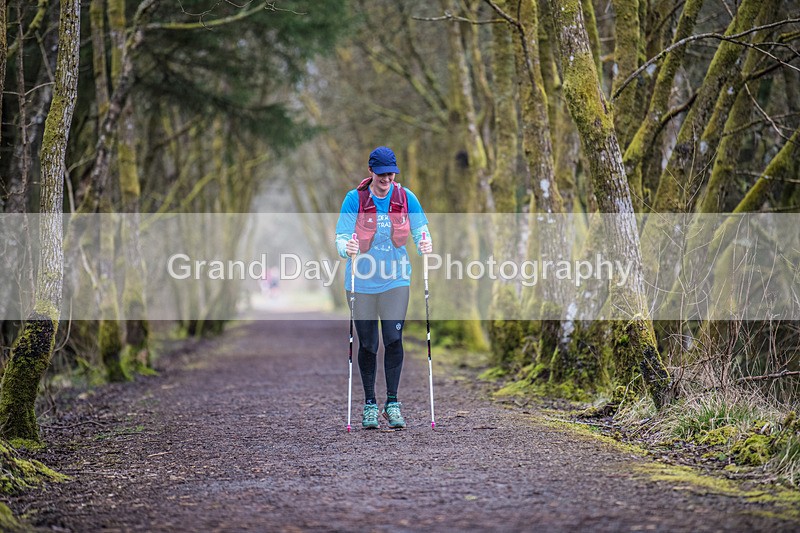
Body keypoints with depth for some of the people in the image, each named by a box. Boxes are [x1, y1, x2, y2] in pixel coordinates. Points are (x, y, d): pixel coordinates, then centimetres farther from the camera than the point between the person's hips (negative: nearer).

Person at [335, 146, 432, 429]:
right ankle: (369, 405, 17)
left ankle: (392, 403, 1)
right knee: (367, 343, 5)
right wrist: (347, 248, -34)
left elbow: (421, 232, 0)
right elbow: (341, 237, -11)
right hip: (362, 280, -1)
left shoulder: (406, 198, -3)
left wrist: (425, 245, -23)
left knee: (394, 339, -9)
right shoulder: (355, 199, -8)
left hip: (395, 278, 1)